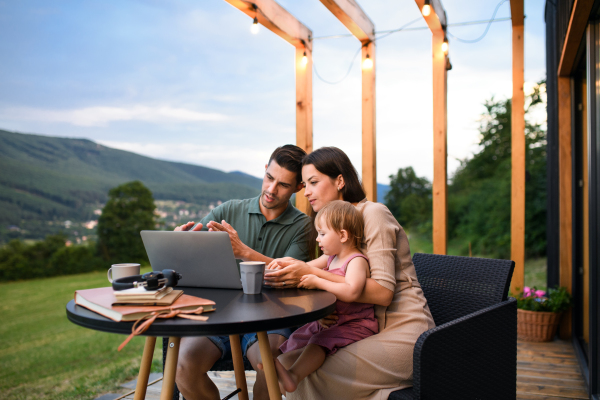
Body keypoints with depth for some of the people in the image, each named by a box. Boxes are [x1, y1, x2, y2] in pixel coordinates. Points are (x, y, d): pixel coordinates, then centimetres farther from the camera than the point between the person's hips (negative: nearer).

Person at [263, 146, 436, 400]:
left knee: (315, 375, -19)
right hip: (371, 328, 8)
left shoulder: (373, 214, -13)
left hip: (403, 333, -8)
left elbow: (382, 292, -22)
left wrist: (311, 274, -26)